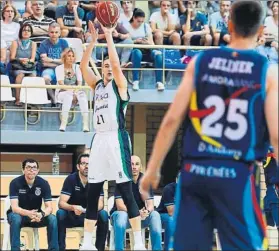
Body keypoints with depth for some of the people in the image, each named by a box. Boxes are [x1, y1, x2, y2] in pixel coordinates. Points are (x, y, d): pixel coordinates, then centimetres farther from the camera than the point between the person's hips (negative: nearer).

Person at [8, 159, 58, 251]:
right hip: (18, 214, -2)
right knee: (15, 219, -37)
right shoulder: (15, 183, -19)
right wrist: (28, 213, -47)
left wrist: (42, 214, -40)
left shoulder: (44, 183, -12)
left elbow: (49, 207, -16)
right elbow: (14, 208, -27)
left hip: (36, 215, 2)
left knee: (52, 219, -25)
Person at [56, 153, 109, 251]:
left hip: (90, 216, 1)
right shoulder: (71, 179, -15)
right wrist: (73, 207, -45)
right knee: (60, 213, -32)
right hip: (71, 216, -1)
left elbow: (100, 204, -17)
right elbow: (61, 203, -23)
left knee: (103, 214, -26)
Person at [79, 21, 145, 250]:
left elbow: (116, 63, -14)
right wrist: (93, 40, 1)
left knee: (126, 191, -8)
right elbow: (83, 66, 7)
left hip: (117, 139, -6)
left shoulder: (120, 85, 2)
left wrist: (109, 37, -8)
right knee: (92, 194, 6)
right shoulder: (97, 85, 18)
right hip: (99, 139, 6)